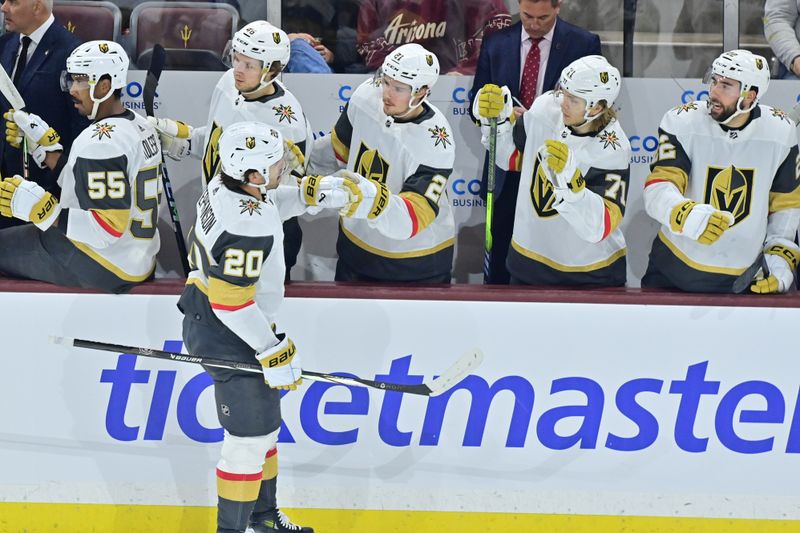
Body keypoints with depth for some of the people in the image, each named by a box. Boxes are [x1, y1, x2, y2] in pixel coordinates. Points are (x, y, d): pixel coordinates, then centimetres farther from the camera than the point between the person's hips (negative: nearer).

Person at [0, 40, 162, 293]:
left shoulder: (102, 142, -23)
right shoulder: (139, 126, 7)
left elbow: (108, 228, -26)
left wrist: (42, 210, -25)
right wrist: (43, 143, 11)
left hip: (102, 269, -10)